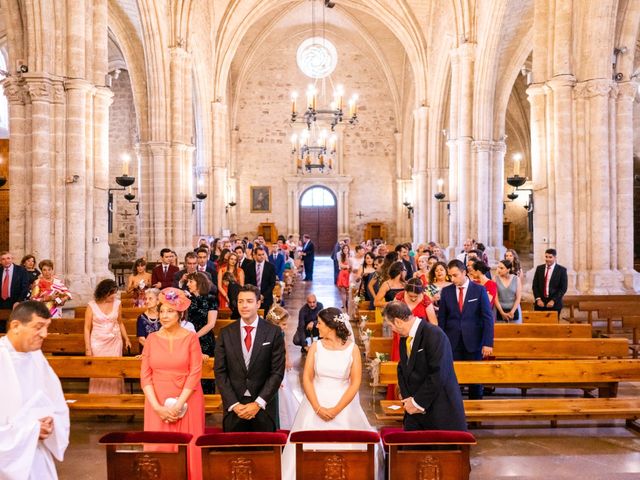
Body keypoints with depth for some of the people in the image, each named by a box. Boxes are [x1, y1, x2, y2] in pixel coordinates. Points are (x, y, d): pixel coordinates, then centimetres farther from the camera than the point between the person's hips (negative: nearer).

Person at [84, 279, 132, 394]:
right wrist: (87, 348, -7)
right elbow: (87, 328, -4)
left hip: (115, 342, 2)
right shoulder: (92, 305, -8)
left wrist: (126, 339, 13)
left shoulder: (117, 303, 0)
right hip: (98, 343, -2)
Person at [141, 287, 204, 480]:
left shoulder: (191, 338, -3)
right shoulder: (152, 339, 4)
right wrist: (157, 407, -10)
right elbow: (145, 375, 0)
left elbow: (195, 373, -8)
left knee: (187, 449, 2)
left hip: (186, 402, -2)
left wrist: (178, 405, -14)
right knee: (158, 449, 4)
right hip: (157, 404, 2)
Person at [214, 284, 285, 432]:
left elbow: (277, 372, -4)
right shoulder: (226, 333, 2)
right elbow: (220, 372, 1)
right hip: (233, 408, 1)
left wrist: (258, 403, -10)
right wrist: (234, 404, -8)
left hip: (263, 407, -1)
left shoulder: (273, 333, -3)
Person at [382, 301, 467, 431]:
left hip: (441, 411, -7)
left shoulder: (434, 335, -18)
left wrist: (418, 402, -14)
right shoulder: (404, 338, 7)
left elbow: (438, 375, -22)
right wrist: (407, 398, -2)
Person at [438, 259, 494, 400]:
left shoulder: (479, 290, -3)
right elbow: (441, 318, 7)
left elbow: (488, 318, -4)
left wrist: (488, 343, -9)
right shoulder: (446, 291, 4)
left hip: (473, 342, -1)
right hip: (452, 342, 1)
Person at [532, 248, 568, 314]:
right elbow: (535, 285, 8)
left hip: (554, 304, -2)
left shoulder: (562, 270, 0)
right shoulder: (539, 268, 9)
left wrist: (553, 301, -12)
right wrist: (538, 299, -5)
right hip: (540, 303, 2)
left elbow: (563, 288, -4)